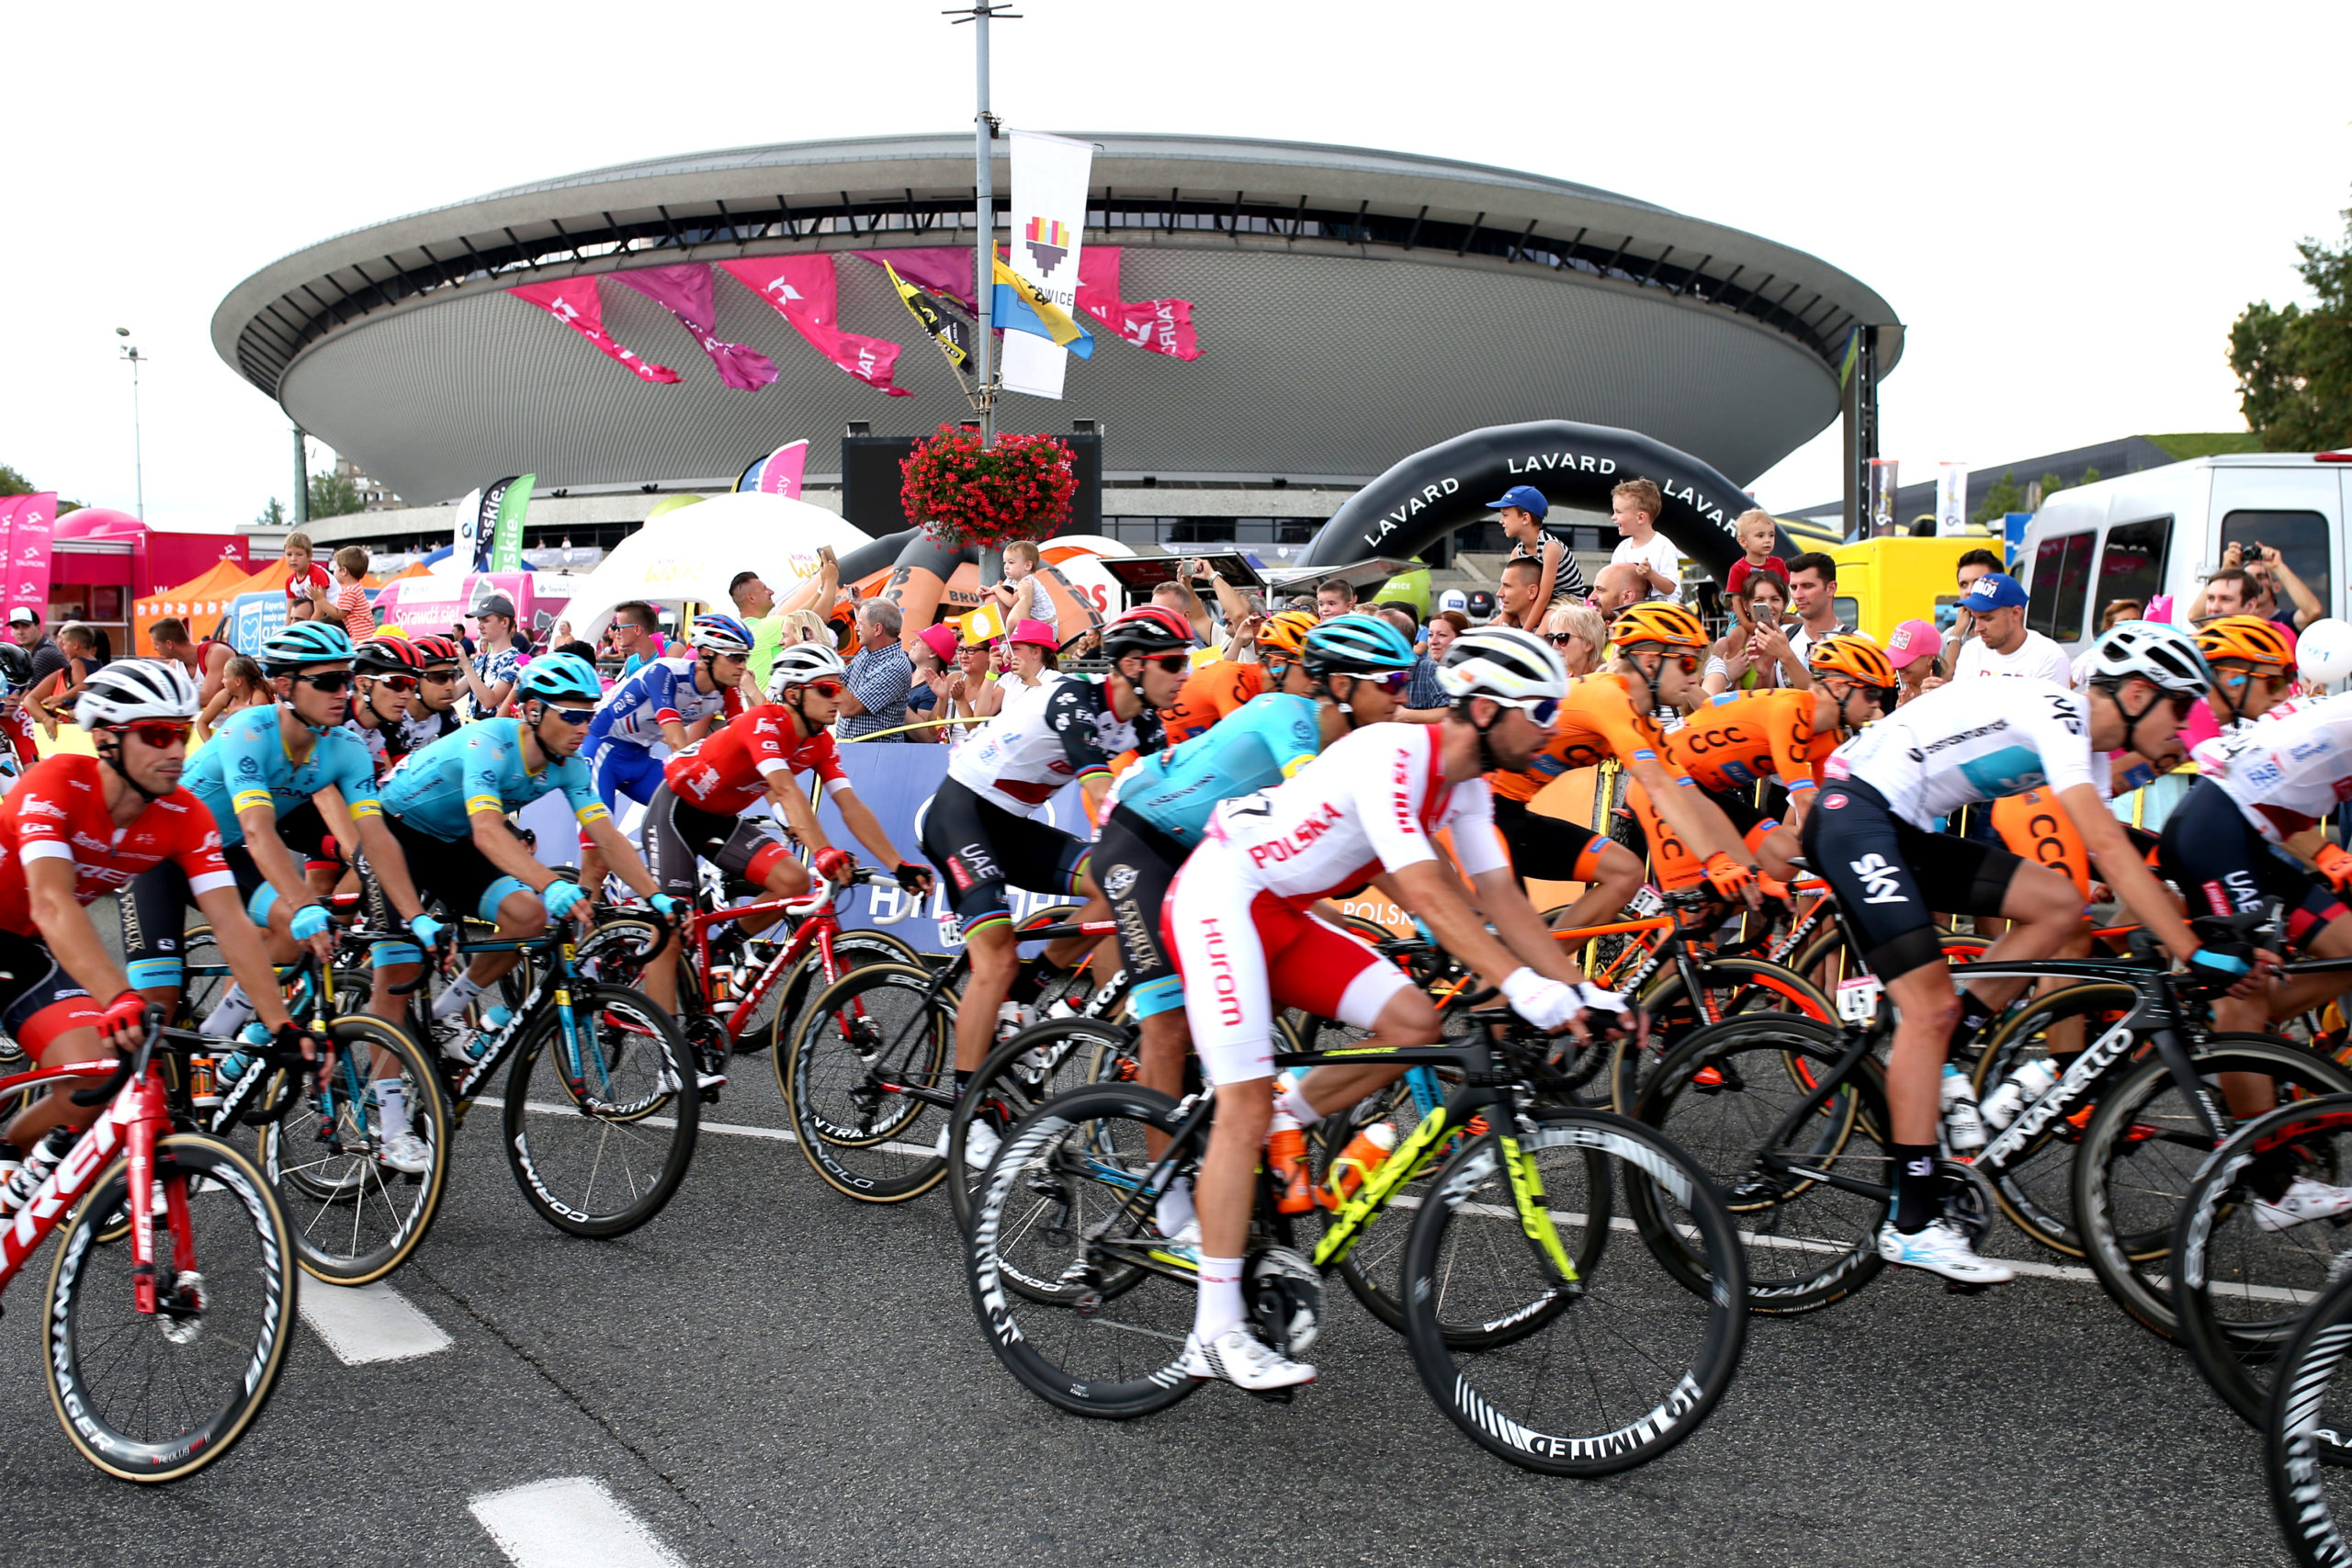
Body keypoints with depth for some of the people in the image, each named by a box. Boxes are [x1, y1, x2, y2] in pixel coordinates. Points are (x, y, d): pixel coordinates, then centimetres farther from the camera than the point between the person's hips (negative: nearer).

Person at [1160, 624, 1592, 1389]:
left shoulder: (1464, 786, 4)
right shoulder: (1387, 756, -25)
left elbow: (1500, 898, 3)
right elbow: (1429, 895, -34)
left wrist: (1579, 989, -5)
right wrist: (1522, 986, -41)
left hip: (1286, 916, 9)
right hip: (1219, 897, -9)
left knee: (1414, 1023, -9)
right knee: (1247, 1104, -15)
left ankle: (1277, 1130, 8)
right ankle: (1215, 1332, -10)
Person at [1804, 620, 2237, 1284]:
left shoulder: (2077, 735, 15)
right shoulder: (2056, 712, -14)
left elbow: (2111, 857, 17)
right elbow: (2109, 850, -22)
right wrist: (2195, 953, -22)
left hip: (1903, 831, 9)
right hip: (1854, 813, -9)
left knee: (2058, 902, -1)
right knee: (1930, 1005, -14)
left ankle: (1931, 1064, 4)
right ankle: (1912, 1223, -9)